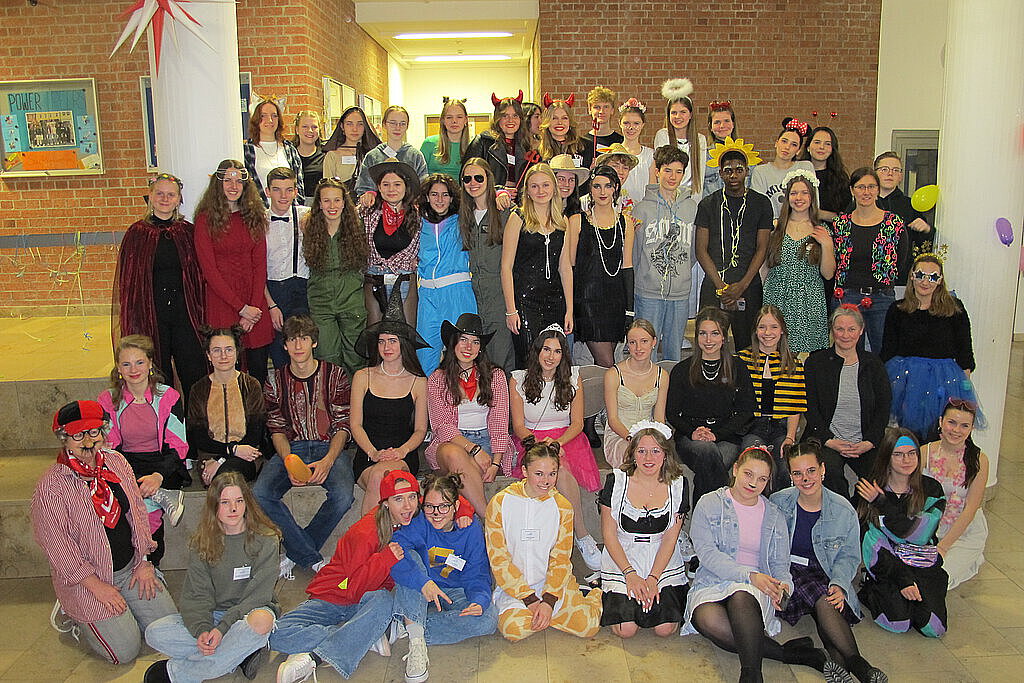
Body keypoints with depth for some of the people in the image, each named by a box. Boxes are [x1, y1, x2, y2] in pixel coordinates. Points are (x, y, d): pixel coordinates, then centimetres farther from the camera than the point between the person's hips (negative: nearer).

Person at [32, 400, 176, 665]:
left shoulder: (116, 462, 0)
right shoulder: (51, 486, -17)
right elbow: (56, 545, -14)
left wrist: (144, 562, 3)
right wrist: (97, 586, -14)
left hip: (131, 566, 5)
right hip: (87, 576, -5)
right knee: (125, 650, -8)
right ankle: (74, 616, 17)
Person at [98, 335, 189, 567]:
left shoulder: (167, 397, -1)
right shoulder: (108, 400, 6)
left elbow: (178, 446, -5)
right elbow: (109, 447, 3)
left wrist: (159, 476, -23)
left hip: (163, 466, -1)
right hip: (126, 465, 2)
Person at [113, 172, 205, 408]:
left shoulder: (188, 232, 7)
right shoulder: (137, 233, 3)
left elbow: (200, 276, 10)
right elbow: (127, 280, 3)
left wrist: (201, 314, 3)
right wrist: (130, 321, -3)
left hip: (185, 312, 1)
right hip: (151, 315, -1)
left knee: (195, 375, 0)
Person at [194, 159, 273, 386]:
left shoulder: (254, 216, 9)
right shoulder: (206, 218, -3)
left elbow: (260, 264, 5)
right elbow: (209, 270, -7)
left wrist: (255, 306, -7)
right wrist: (241, 307, -12)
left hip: (255, 302, 3)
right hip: (221, 302, -3)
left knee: (259, 370, 5)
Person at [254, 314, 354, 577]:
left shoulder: (335, 376, 1)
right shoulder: (276, 381, 7)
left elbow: (342, 426, -1)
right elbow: (277, 430, 6)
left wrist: (328, 461, -18)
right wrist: (289, 462, -14)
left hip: (329, 448, -2)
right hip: (292, 448, 2)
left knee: (343, 496, -31)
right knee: (259, 494, -26)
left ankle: (295, 552, -7)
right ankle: (313, 558, -15)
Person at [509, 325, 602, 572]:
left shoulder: (573, 378, 6)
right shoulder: (518, 380, 1)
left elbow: (577, 423, 4)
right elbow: (519, 426, -1)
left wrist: (557, 442, -16)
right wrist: (540, 443, -20)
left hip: (567, 438, 1)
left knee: (560, 470, -35)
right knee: (560, 468, -34)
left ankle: (580, 535, -25)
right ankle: (582, 535, -26)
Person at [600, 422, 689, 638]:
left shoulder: (678, 485, -4)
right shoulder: (616, 481, -7)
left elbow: (670, 539, -3)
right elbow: (609, 534, -5)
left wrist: (653, 578, -12)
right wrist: (630, 574, -13)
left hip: (665, 564, 1)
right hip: (621, 561, -1)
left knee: (664, 628, -15)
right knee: (626, 630, -16)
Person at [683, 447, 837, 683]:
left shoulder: (774, 515, 17)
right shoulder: (709, 504, 6)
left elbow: (780, 563, 15)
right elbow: (707, 552, -6)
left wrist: (783, 585, -10)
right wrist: (750, 575, -19)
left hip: (754, 588, 1)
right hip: (711, 584, -1)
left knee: (740, 596, -38)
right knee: (710, 621, -36)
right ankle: (792, 654, -26)